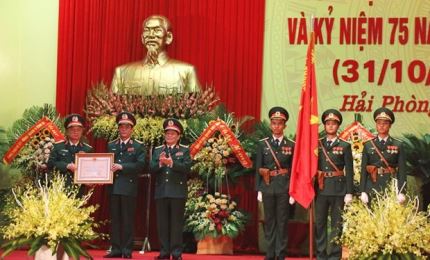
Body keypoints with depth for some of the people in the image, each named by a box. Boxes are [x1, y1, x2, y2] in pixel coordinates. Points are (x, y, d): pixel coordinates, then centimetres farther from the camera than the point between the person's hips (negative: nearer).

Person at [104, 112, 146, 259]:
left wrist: (122, 167, -17)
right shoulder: (111, 146, 17)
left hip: (129, 187, -4)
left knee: (128, 219, -2)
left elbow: (140, 165, -9)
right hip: (113, 187, 4)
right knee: (115, 219, 5)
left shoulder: (138, 146, 4)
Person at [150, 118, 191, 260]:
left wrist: (171, 162, -22)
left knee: (176, 223, -2)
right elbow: (151, 169, 3)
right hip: (161, 192, 3)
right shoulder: (157, 150, 13)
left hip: (177, 192, -3)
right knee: (162, 223, 4)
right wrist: (160, 163, -16)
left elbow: (187, 167, -10)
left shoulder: (185, 150, 5)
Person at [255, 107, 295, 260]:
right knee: (269, 221, 6)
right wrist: (258, 189, -1)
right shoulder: (263, 144, 4)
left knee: (282, 221, 1)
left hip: (284, 188, -1)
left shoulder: (291, 145, 2)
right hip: (267, 187, 1)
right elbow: (258, 168, 4)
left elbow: (294, 170, 3)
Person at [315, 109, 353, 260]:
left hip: (338, 189, -2)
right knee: (319, 223, 5)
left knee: (336, 223, 2)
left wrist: (349, 193, -7)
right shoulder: (317, 144, 7)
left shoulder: (345, 146, 1)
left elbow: (349, 171, -1)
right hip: (321, 189, 2)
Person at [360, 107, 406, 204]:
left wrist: (401, 192, -6)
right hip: (372, 189, 1)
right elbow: (363, 170, 6)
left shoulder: (398, 145, 5)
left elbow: (402, 170, 1)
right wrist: (363, 191, -1)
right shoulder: (368, 145, 8)